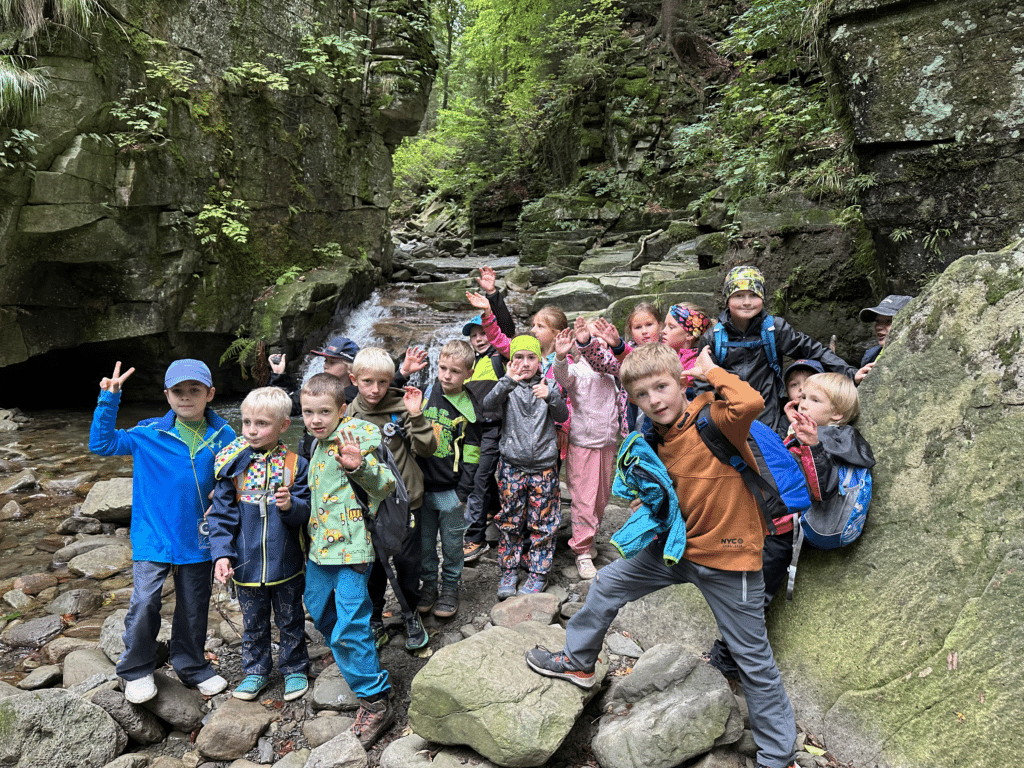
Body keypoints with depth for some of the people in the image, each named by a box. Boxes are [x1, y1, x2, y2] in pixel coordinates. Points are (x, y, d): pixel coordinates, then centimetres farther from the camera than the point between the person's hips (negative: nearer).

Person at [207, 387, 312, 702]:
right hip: (246, 565, 1)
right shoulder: (233, 465, -6)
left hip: (286, 564, -1)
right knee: (253, 623, 18)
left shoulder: (295, 465, -9)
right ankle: (256, 671, 38)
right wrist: (221, 553, -12)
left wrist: (292, 505, -29)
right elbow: (221, 514, -3)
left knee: (290, 620, 16)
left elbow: (306, 513, -7)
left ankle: (294, 668, 36)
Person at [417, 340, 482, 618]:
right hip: (421, 486, 3)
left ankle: (450, 588, 28)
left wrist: (463, 491, -8)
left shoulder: (468, 409, -8)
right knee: (424, 541, 14)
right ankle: (428, 585, 32)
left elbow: (471, 455, -6)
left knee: (451, 543, 10)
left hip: (451, 490, -3)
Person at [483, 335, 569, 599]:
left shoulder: (547, 386, 5)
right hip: (512, 465, -1)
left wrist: (550, 396, -24)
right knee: (510, 522, 6)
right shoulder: (508, 387, 0)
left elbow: (563, 416, -5)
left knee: (542, 523, 6)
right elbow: (487, 405, -18)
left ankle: (538, 574, 19)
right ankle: (509, 572, 21)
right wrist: (507, 381, -33)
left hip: (544, 466, 1)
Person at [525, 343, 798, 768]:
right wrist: (648, 507, 3)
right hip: (678, 545, 7)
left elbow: (751, 403, -43)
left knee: (753, 659, 6)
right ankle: (578, 662, 36)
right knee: (608, 582, 14)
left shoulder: (715, 419, -20)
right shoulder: (657, 439, 2)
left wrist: (710, 371, -28)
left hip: (728, 559, -7)